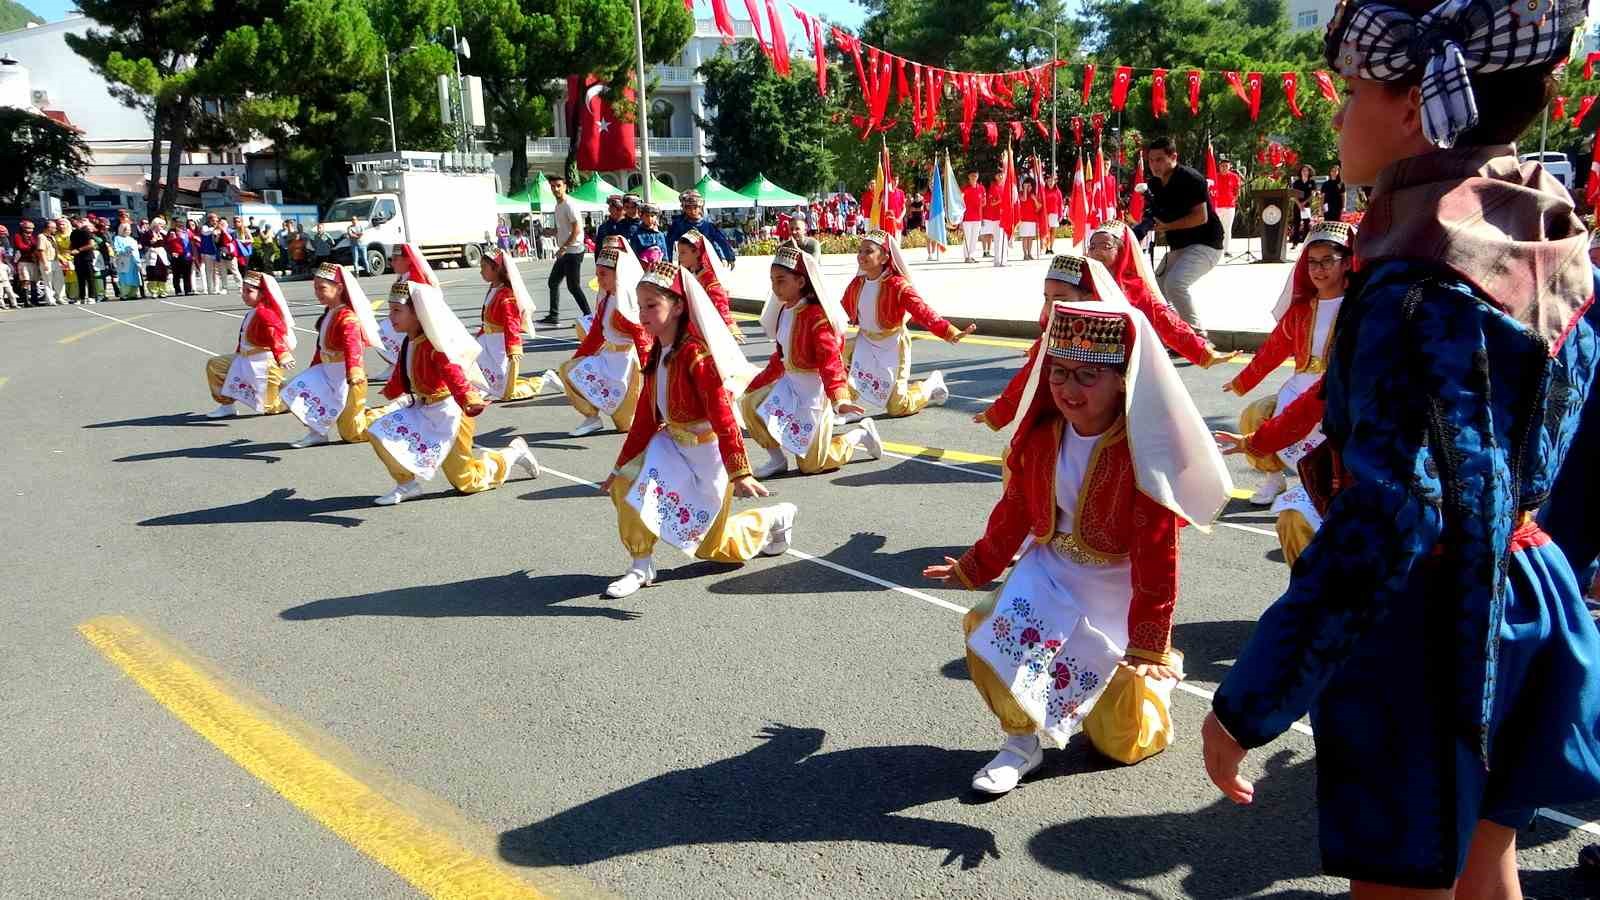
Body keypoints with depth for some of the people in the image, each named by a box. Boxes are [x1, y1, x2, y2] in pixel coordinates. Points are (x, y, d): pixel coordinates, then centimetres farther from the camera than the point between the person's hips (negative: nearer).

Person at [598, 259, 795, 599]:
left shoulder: (695, 353, -23)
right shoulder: (655, 356, 4)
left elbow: (722, 414, -28)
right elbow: (645, 416, 10)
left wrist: (739, 472, -33)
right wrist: (621, 465, 13)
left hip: (706, 452, -7)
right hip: (671, 444, 7)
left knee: (710, 546, 7)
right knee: (628, 483, -18)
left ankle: (775, 518, 30)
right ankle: (641, 567, -5)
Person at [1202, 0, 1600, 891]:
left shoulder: (1416, 282, -22)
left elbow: (1385, 519, -28)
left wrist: (1246, 706, -23)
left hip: (1422, 633, -8)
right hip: (1528, 609, 8)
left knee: (1399, 879, 7)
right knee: (1483, 868, 25)